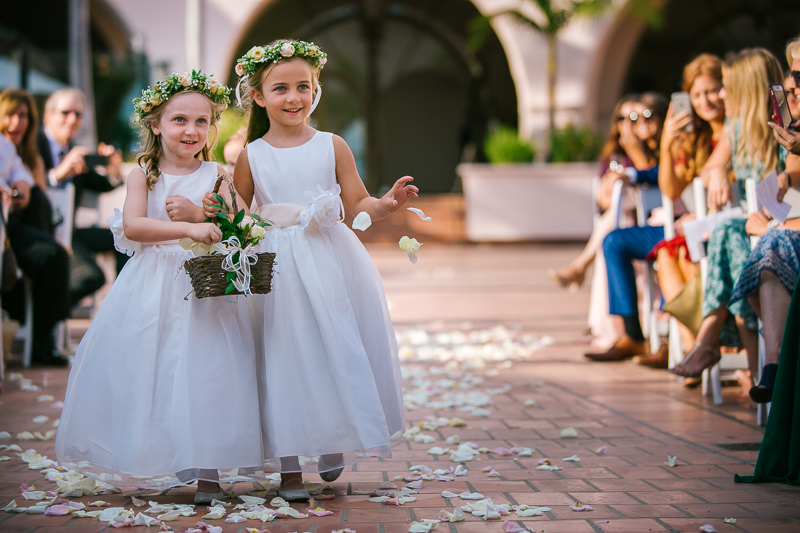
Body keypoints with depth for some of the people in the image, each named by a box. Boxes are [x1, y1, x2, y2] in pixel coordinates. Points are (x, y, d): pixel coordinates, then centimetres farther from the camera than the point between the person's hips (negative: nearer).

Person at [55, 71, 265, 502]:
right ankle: (144, 466, 16)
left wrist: (199, 213, -20)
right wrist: (187, 229, -26)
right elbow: (133, 226, -14)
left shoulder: (216, 175, 4)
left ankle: (207, 471, 1)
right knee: (148, 372, 2)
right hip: (151, 287, 1)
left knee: (204, 374, -5)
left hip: (205, 287, -1)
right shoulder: (144, 175, 2)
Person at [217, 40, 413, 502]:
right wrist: (216, 211, -9)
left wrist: (387, 204, -18)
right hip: (278, 269, 0)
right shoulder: (251, 156, 4)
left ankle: (335, 443, 28)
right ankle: (290, 469, 10)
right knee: (285, 357, 0)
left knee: (339, 351, 3)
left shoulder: (332, 147, 3)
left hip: (331, 260, 0)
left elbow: (358, 204, 2)